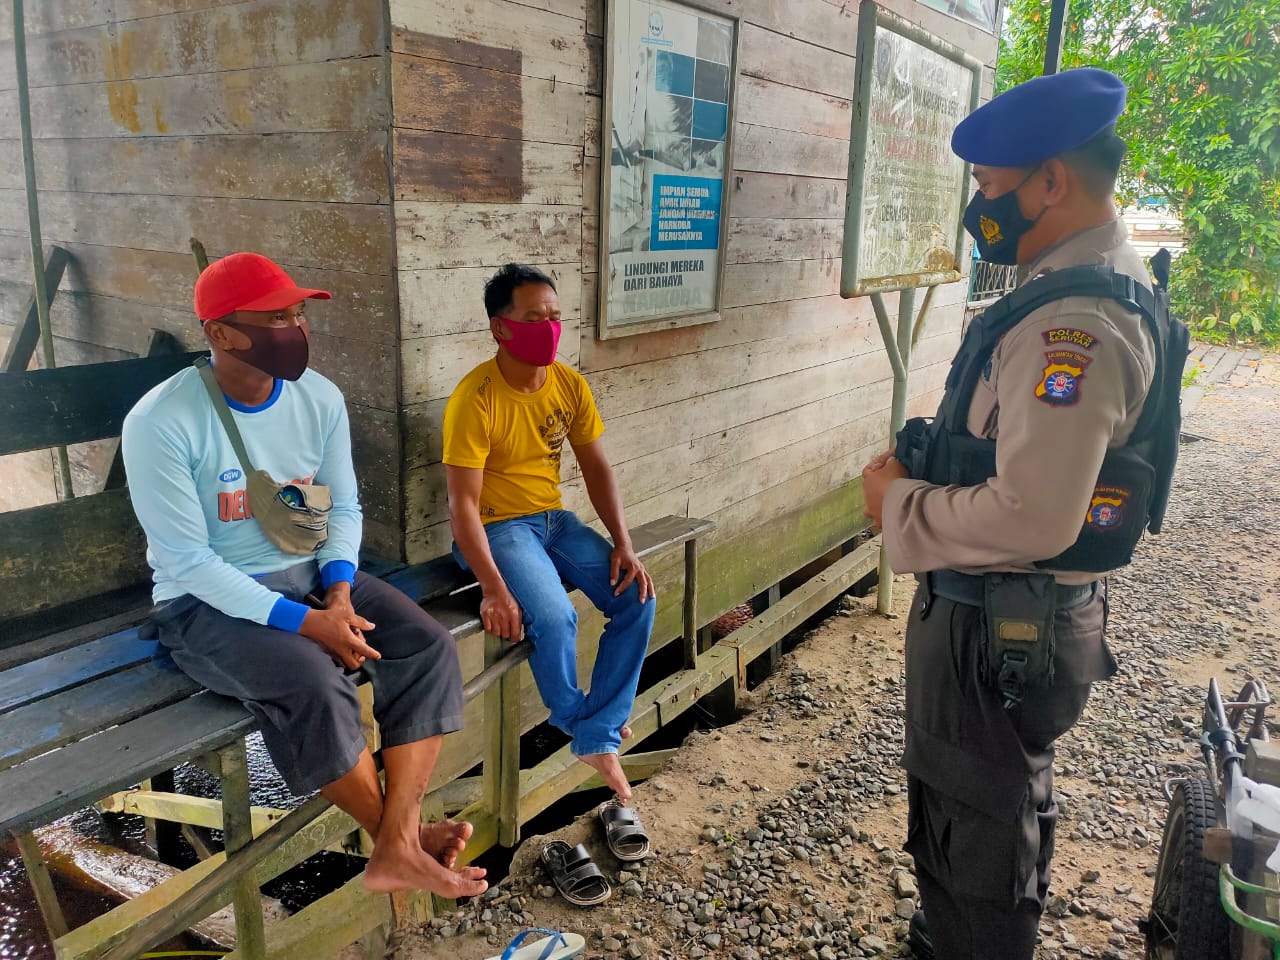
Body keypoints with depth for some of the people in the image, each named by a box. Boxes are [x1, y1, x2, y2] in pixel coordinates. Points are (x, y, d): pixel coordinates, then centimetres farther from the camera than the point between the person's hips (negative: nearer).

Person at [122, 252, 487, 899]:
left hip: (313, 575, 6)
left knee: (428, 647, -17)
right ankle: (393, 833, -8)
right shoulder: (161, 423, -18)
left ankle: (398, 848, -17)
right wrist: (305, 623, -25)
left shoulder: (319, 397, -2)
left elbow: (342, 507, 4)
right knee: (314, 683, -33)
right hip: (210, 603, -5)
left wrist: (339, 594, -15)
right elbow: (188, 563, -19)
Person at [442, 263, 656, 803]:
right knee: (554, 616, -29)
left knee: (637, 597, -11)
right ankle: (578, 722, 4)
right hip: (495, 527, -6)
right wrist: (494, 588, -28)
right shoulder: (475, 399, -20)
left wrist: (623, 545, -7)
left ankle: (599, 739, -1)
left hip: (553, 518, 7)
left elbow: (596, 466, 4)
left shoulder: (570, 384, -1)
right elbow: (462, 503, -21)